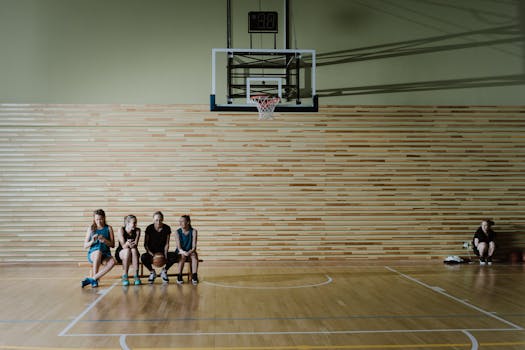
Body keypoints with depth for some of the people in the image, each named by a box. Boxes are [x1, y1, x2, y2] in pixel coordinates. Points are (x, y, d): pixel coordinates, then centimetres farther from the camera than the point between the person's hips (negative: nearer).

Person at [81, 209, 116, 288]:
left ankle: (92, 279, -28)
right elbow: (85, 246, 6)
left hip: (105, 254, 1)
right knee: (98, 252, -40)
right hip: (92, 254, -1)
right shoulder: (91, 229, 7)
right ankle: (95, 280, -29)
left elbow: (112, 245, 5)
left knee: (112, 262, -36)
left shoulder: (108, 228, 7)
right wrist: (92, 241, -14)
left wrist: (104, 241, -14)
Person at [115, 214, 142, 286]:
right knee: (127, 250, -34)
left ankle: (136, 276, -34)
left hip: (133, 254, 2)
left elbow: (135, 244, -15)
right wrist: (127, 244, -41)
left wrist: (131, 244, -39)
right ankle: (124, 276, -31)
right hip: (121, 253, -2)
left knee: (134, 250, -32)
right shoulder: (121, 230, -9)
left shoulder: (137, 230, -2)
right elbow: (123, 246, -18)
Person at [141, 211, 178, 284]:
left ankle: (164, 271, 0)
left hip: (162, 252, 1)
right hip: (152, 253, -1)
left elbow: (167, 244, 1)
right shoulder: (149, 228, -6)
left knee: (174, 256, -28)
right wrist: (150, 253, -20)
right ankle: (152, 272, -3)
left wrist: (165, 255, -14)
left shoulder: (167, 229, -1)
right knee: (143, 257, -35)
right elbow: (145, 244, -3)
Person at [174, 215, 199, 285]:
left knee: (194, 255, -32)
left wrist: (190, 252, -35)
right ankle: (179, 276, -29)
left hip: (190, 252, 0)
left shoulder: (193, 231, -7)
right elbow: (179, 247, -15)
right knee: (183, 256, -33)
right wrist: (183, 252, -37)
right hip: (181, 252, 0)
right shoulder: (178, 232, -7)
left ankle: (194, 276, -35)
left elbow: (194, 247, -13)